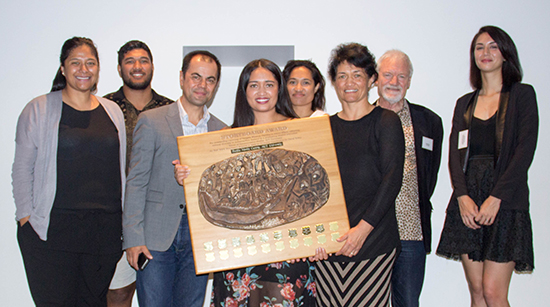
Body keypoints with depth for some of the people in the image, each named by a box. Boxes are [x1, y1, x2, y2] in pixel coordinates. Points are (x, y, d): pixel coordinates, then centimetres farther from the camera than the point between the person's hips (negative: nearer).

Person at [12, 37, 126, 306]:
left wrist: (123, 220, 10)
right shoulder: (39, 109, 3)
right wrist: (26, 217, -5)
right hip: (52, 229, -3)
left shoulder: (112, 111, 13)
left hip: (104, 230, 3)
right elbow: (22, 169, 3)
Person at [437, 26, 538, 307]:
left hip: (505, 201, -4)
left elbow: (525, 151, -6)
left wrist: (496, 198, -14)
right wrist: (463, 196, -9)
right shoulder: (464, 104, 16)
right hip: (467, 202, 4)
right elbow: (454, 154, 7)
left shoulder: (522, 95, 5)